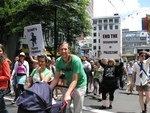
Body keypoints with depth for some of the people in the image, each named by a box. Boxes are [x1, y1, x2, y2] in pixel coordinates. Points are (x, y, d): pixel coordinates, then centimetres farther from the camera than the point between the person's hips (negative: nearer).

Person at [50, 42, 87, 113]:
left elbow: (74, 80, -29)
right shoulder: (58, 61, -13)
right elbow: (56, 78, -10)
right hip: (68, 84, 5)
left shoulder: (75, 60, -27)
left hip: (79, 85, -5)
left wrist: (68, 94, -41)